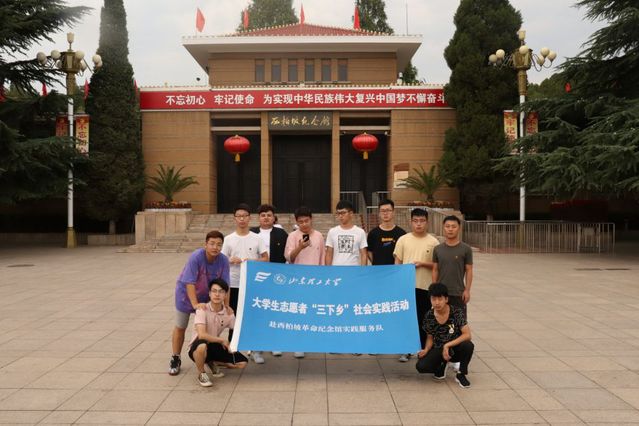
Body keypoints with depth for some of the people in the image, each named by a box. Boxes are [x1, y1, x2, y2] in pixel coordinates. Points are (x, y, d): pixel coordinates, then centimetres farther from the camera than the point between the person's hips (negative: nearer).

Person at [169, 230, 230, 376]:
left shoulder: (223, 260, -21)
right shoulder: (196, 257, -32)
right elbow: (190, 283, -32)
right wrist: (195, 304, -35)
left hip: (207, 297, 3)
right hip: (186, 293, -3)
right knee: (180, 327, 7)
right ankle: (175, 359, 21)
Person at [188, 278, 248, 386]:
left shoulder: (228, 312, -5)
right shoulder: (203, 309, -20)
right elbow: (202, 335, -30)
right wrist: (222, 340, -22)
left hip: (215, 346, 5)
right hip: (197, 348, -5)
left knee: (242, 363, -9)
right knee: (202, 345, -41)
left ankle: (212, 363, 16)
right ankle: (201, 374, -10)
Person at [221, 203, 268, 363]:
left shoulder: (257, 238, 0)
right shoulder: (229, 239, 1)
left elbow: (266, 259, 0)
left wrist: (251, 261, -16)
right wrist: (233, 260, -15)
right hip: (234, 284, 1)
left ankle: (255, 350, 15)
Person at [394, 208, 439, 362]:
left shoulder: (433, 242, 0)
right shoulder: (403, 239, 1)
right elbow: (397, 262, 4)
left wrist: (422, 264, -14)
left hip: (425, 286, 0)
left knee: (423, 320, 8)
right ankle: (406, 350, 20)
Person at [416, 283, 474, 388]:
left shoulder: (456, 312, -15)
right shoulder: (429, 316, -7)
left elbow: (467, 335, -20)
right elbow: (430, 337, 5)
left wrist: (447, 345, -26)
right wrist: (426, 350, -15)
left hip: (456, 349, -1)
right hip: (438, 350, 1)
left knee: (468, 345, -36)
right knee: (421, 366, -25)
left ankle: (461, 375, -8)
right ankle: (442, 365, 10)